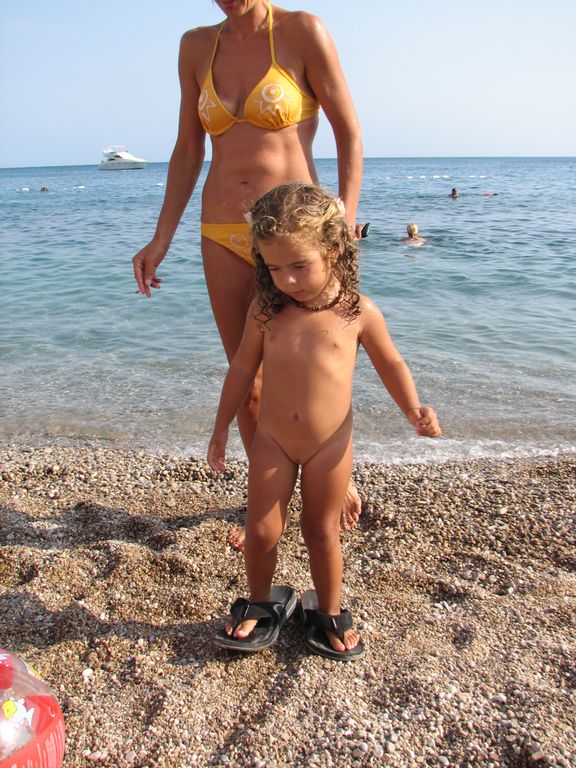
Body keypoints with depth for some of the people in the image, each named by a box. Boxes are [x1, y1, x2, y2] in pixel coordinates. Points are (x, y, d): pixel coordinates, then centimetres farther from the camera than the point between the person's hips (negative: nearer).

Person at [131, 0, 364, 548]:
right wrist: (161, 239, 8)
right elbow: (187, 150, 13)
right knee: (246, 380, 10)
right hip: (223, 236, 4)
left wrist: (344, 230, -11)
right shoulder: (197, 47, 10)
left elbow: (349, 134, -2)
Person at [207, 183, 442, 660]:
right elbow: (244, 366, 7)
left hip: (330, 445, -1)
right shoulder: (265, 310, -3)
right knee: (261, 532, 6)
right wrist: (222, 428, 9)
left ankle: (328, 613, 34)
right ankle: (260, 606, 33)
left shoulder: (359, 312, -8)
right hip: (272, 441, 2)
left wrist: (414, 410, -8)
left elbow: (390, 363, 7)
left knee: (322, 532, 11)